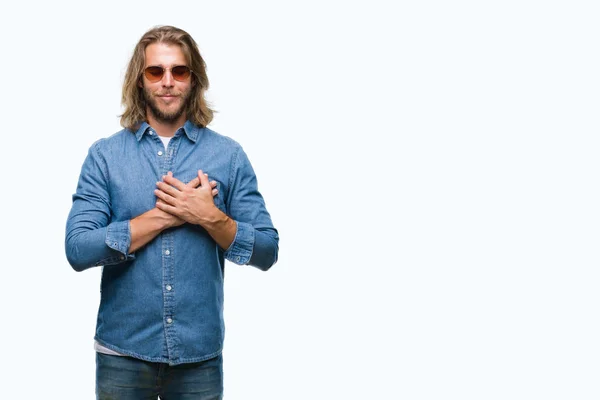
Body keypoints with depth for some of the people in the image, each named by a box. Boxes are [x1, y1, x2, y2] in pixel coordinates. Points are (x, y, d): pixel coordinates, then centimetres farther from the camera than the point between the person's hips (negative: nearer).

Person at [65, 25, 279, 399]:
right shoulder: (104, 155, -1)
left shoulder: (229, 155, 0)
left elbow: (266, 251, -1)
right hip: (122, 354, 0)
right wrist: (165, 215, -16)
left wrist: (210, 217, -17)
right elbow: (78, 249, -10)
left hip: (201, 355, 0)